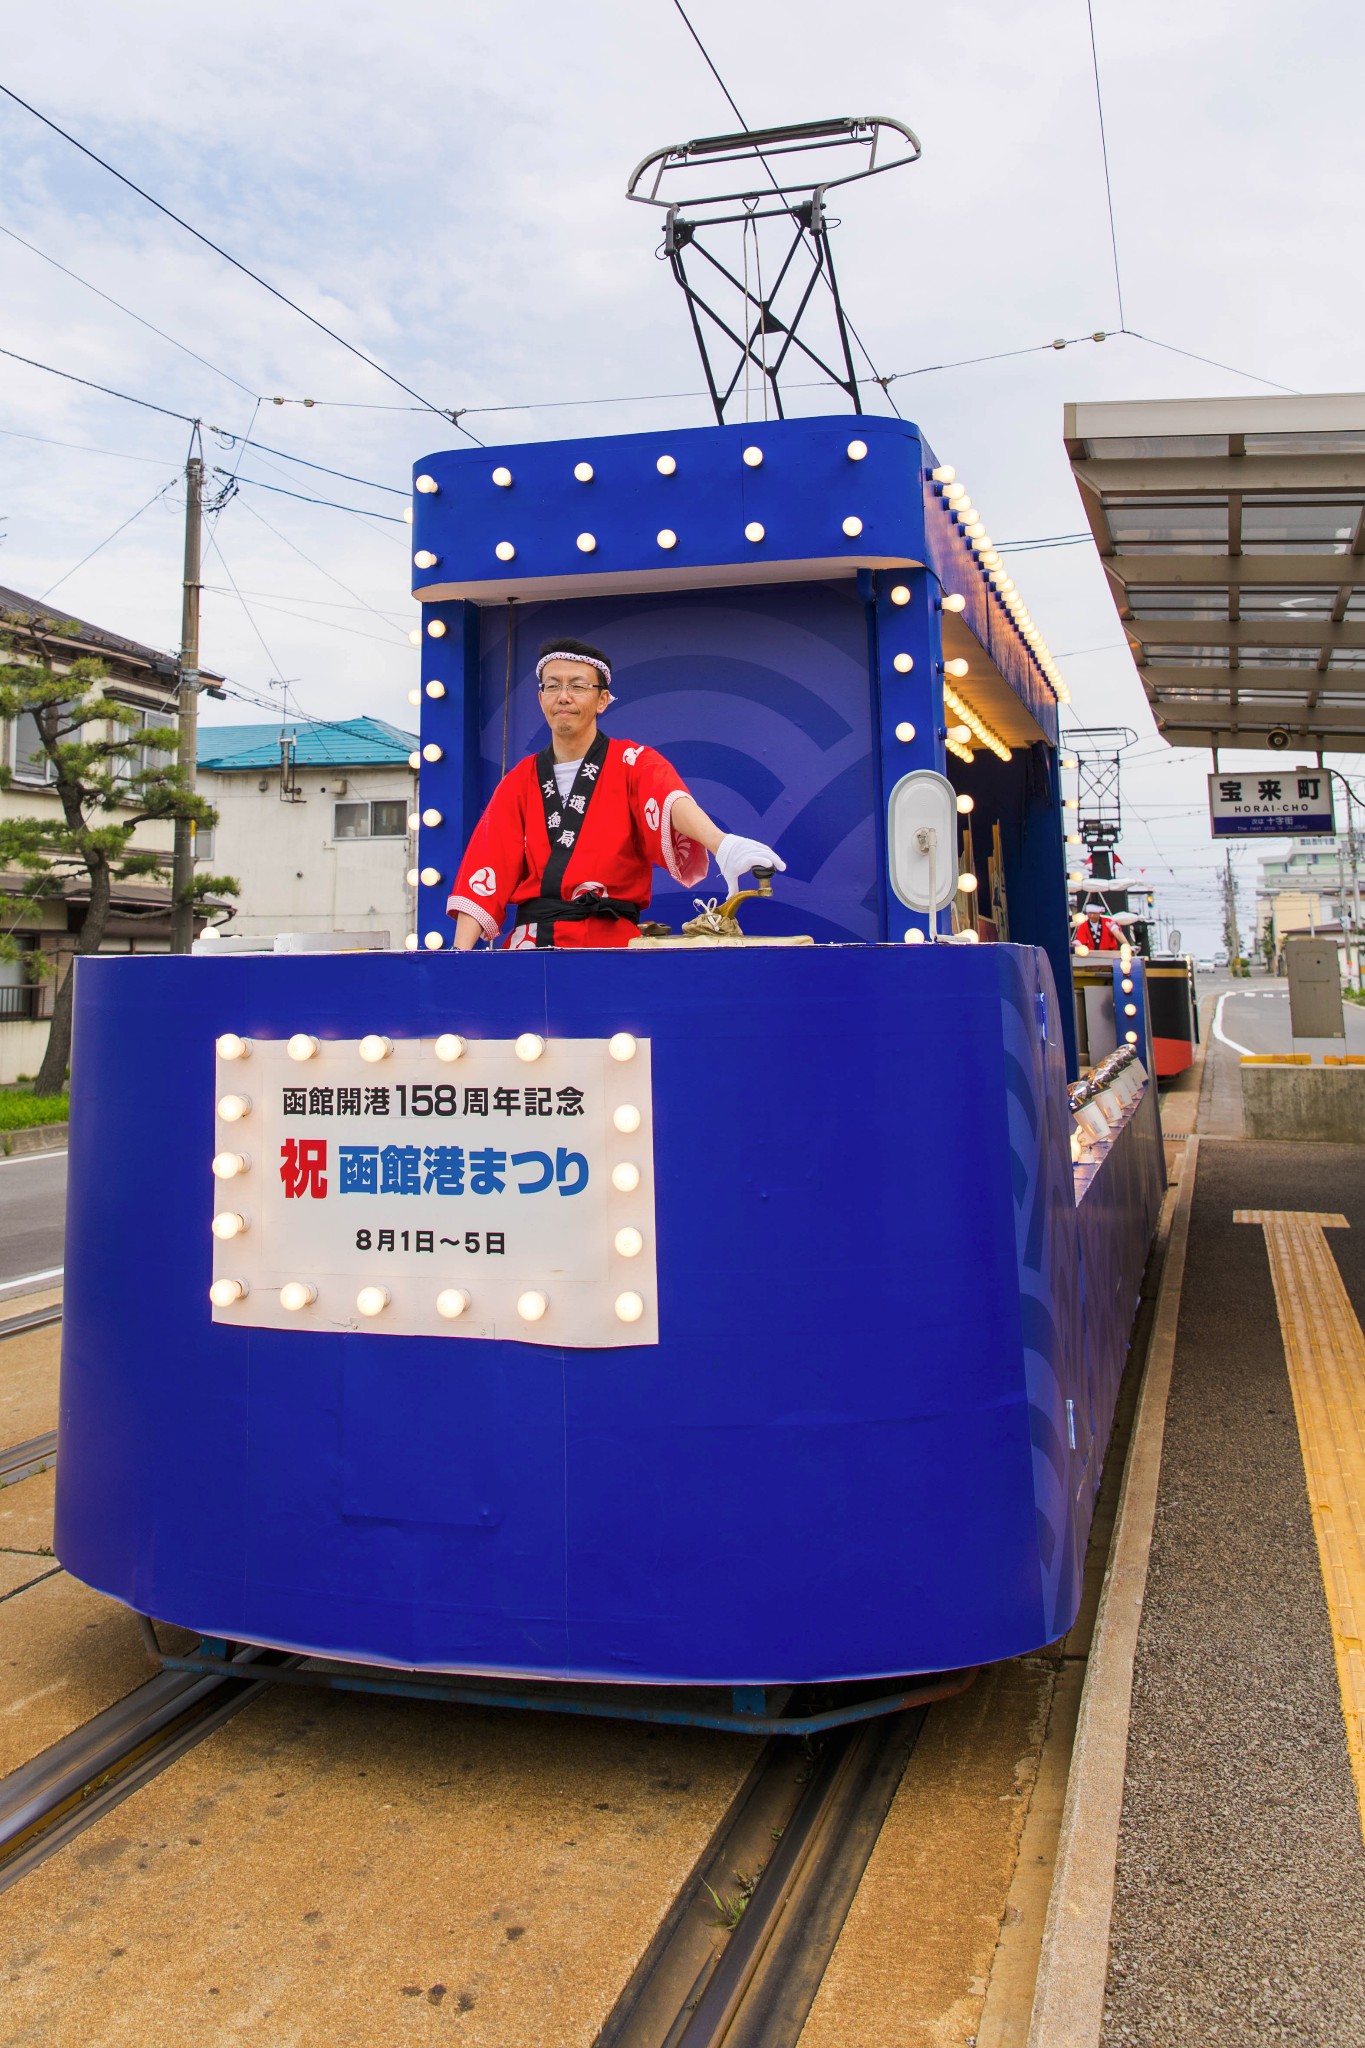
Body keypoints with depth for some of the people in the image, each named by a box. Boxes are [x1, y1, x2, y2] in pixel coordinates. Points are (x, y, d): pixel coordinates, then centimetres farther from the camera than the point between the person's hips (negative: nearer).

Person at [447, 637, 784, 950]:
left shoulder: (631, 763, 4)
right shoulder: (519, 781, 14)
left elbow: (670, 798, -19)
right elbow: (488, 864, 7)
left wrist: (721, 843, -40)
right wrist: (461, 952, -7)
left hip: (611, 940, -2)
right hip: (530, 942, 3)